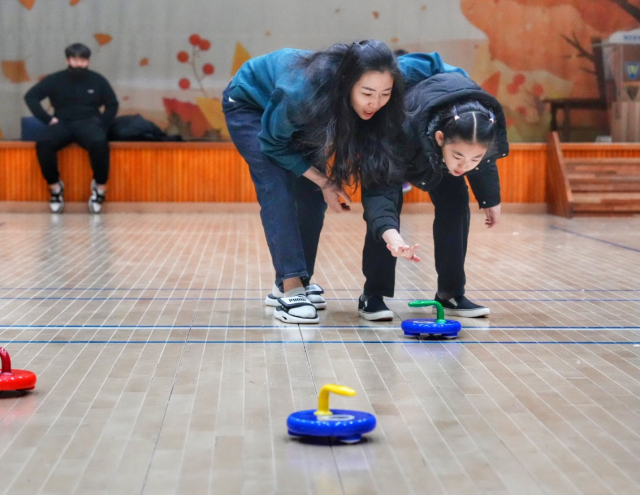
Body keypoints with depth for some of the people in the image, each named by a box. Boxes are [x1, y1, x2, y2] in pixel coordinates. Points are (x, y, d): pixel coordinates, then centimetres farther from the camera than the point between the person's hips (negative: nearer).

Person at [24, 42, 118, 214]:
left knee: (99, 143, -38)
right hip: (63, 123, 1)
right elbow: (30, 97, 6)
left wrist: (102, 125, 0)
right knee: (43, 143, -33)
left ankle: (100, 186, -17)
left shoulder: (97, 80, 9)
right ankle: (54, 186, -13)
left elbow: (112, 104, 15)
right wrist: (47, 119, -3)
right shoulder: (55, 80, 7)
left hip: (88, 122, -1)